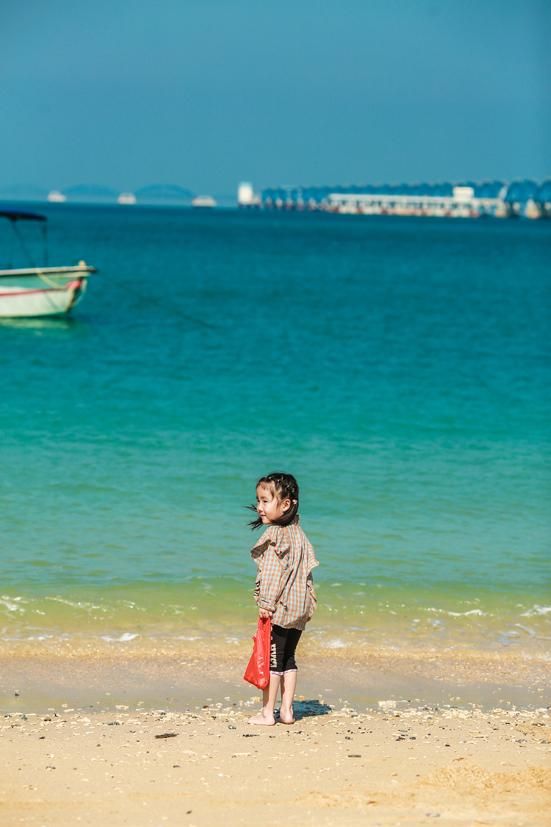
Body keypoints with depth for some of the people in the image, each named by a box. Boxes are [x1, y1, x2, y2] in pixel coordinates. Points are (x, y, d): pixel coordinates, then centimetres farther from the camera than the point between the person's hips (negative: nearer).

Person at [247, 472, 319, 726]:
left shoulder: (274, 535, -13)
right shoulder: (298, 534, 13)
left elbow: (272, 572, -19)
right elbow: (306, 571, 15)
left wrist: (266, 602, -18)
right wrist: (309, 604, 19)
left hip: (278, 608, -8)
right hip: (299, 608, 8)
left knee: (272, 659, -2)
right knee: (288, 659, 14)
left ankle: (267, 712, 2)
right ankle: (287, 710, 15)